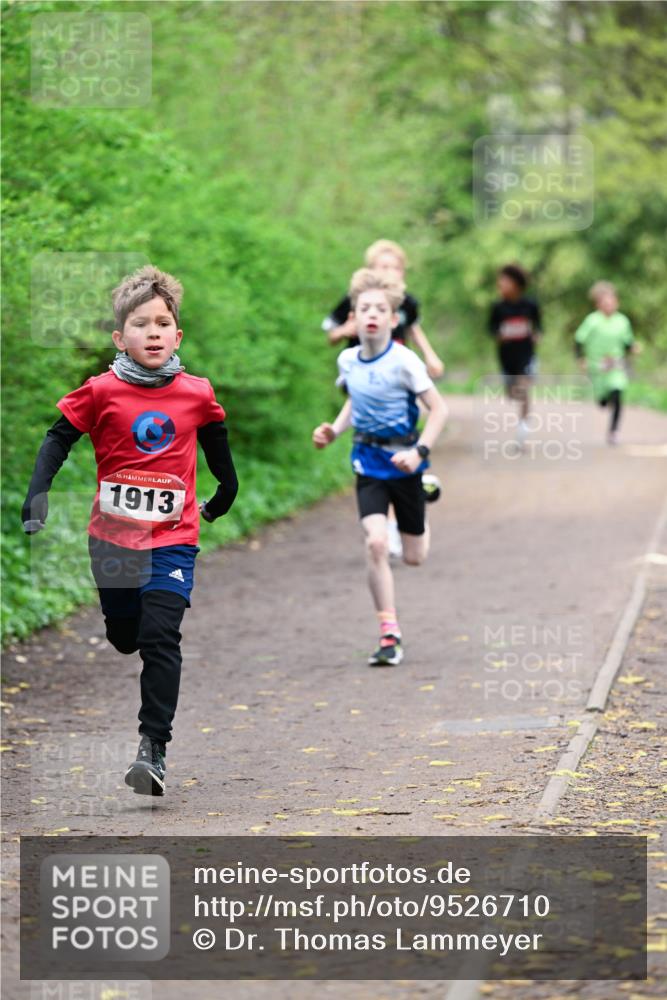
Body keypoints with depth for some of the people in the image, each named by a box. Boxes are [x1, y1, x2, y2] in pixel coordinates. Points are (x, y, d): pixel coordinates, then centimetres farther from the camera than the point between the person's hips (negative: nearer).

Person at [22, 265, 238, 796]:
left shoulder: (197, 394, -2)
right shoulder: (102, 392, -6)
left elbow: (219, 451, 15)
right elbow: (59, 439, 1)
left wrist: (221, 502, 27)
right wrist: (37, 496, -12)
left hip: (172, 538, -1)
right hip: (113, 537, 1)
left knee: (160, 639, -15)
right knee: (123, 637, 15)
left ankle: (154, 748, -16)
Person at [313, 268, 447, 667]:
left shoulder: (403, 361, -17)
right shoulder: (348, 360, -1)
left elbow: (439, 409, -13)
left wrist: (420, 452, -23)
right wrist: (334, 431, 4)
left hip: (402, 463, -3)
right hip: (368, 462, 3)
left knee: (414, 557, 7)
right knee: (376, 543, -17)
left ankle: (422, 523, 46)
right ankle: (390, 635, -11)